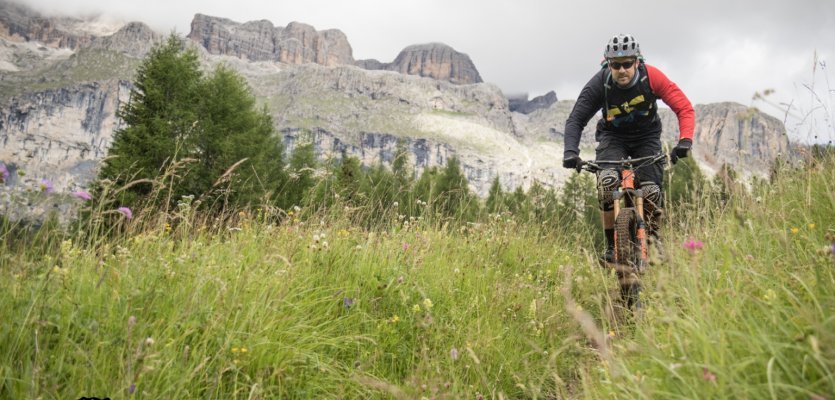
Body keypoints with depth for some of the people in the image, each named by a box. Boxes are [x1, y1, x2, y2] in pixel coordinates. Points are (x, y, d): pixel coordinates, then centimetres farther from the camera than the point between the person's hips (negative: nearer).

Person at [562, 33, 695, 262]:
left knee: (652, 191, -16)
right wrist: (570, 152, -38)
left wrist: (685, 141, -39)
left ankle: (652, 239, 13)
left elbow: (684, 108, -23)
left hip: (647, 137, 1)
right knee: (608, 181, -28)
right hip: (613, 137, 0)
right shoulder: (599, 84, -23)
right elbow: (576, 120, -21)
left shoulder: (651, 77, -23)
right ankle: (611, 244, -13)